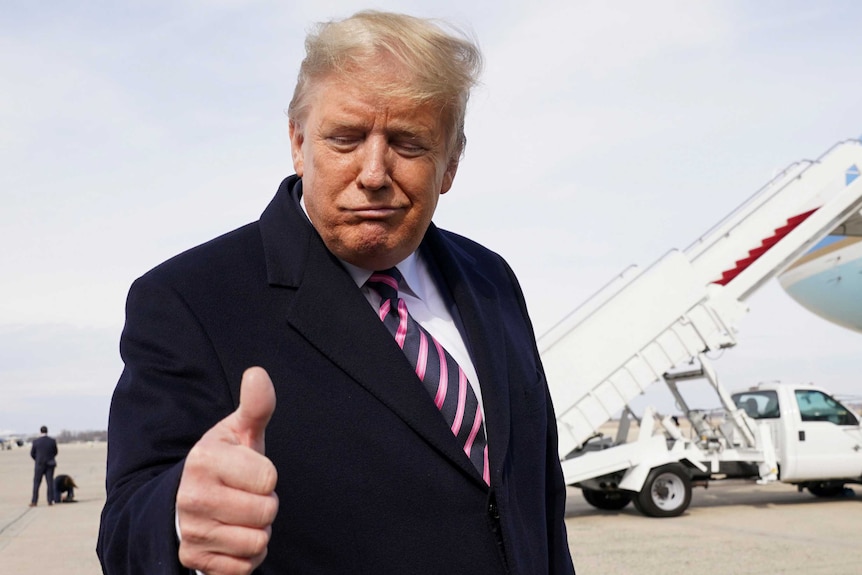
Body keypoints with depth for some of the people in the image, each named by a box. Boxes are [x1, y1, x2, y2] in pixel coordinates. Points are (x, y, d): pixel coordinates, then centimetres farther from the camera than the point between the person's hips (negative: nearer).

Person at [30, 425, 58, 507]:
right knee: (50, 482, 5)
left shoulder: (36, 441, -8)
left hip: (40, 464, -1)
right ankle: (50, 501, 3)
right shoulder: (52, 441, -5)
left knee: (36, 483, 6)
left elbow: (32, 454, 0)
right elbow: (55, 452, 5)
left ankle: (34, 501, 5)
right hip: (50, 464, 1)